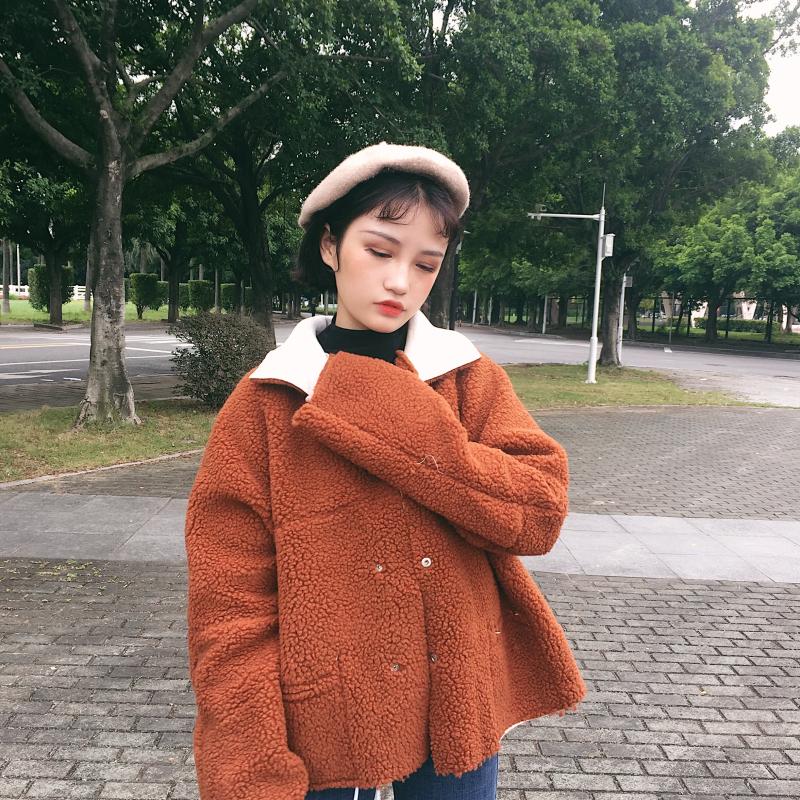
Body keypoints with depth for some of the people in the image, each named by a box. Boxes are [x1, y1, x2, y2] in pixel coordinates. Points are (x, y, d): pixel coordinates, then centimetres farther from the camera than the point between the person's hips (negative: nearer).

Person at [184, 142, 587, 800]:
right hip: (322, 729, -1)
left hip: (458, 712, 2)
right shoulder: (265, 406, -9)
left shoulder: (473, 381, -3)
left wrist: (392, 419, -23)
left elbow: (538, 513, -17)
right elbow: (232, 607, -10)